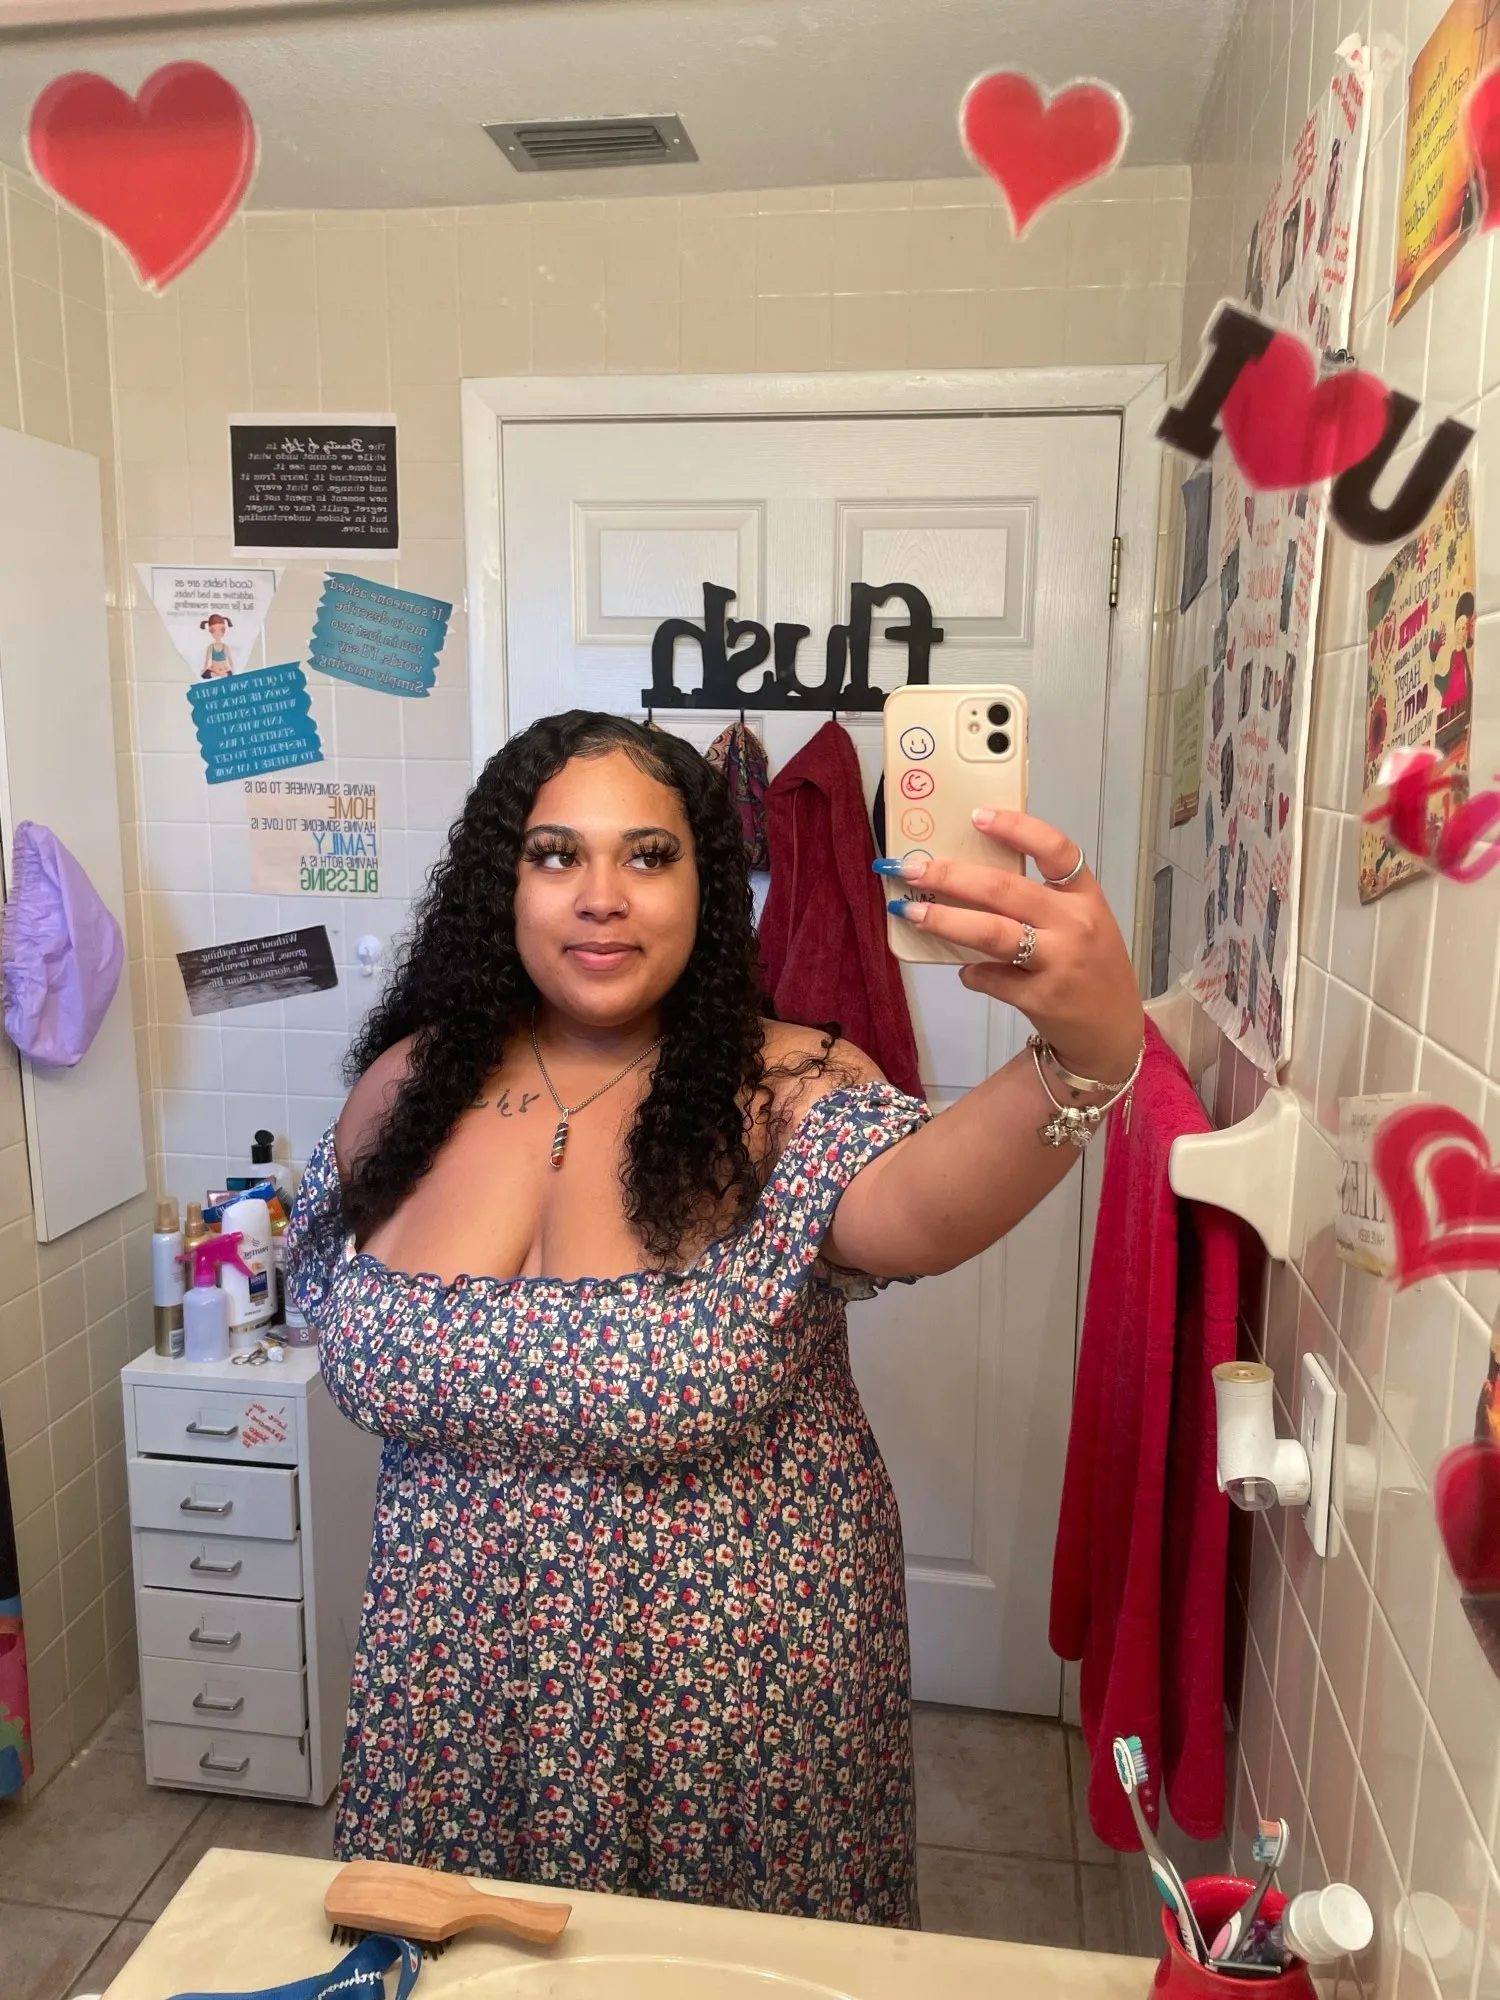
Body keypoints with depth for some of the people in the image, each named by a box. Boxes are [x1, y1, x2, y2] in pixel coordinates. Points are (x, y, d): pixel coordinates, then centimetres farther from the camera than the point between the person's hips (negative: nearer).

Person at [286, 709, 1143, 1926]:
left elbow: (925, 1204, -40)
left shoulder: (780, 1094, -19)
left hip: (734, 1690, -3)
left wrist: (1089, 1054, -59)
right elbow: (328, 1289, 12)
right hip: (458, 1687, 3)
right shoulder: (411, 1087, -7)